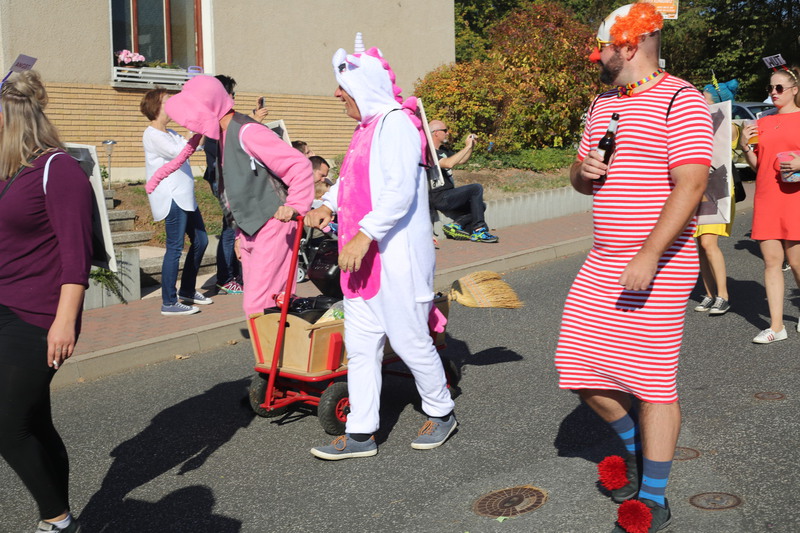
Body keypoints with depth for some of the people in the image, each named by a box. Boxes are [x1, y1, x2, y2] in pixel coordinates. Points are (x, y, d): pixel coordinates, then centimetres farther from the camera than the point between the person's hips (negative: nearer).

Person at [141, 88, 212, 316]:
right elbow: (177, 152, -22)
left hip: (185, 197, 10)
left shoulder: (171, 134, 20)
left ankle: (187, 291, 26)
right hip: (171, 198, -10)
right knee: (175, 247, -10)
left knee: (200, 240, 14)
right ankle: (169, 303, -6)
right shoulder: (152, 135, -10)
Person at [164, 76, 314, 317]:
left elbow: (299, 164, -21)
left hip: (271, 226, -10)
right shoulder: (223, 135, 14)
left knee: (256, 305, -13)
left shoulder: (247, 132, -16)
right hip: (251, 231, 10)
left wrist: (295, 205, -31)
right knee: (255, 300, 11)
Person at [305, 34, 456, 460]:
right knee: (360, 345, 8)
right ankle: (361, 435, 15)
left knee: (409, 340, 2)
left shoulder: (396, 122, -13)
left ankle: (441, 414, 24)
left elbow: (400, 192, -24)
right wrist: (327, 205, 17)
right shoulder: (368, 126, 17)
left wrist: (364, 235, -29)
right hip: (362, 258, 10)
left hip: (397, 256, -9)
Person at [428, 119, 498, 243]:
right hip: (440, 198, -11)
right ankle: (478, 231, -19)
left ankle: (456, 225, -2)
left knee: (480, 206, 13)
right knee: (476, 188, -19)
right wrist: (467, 147, -23)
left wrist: (472, 146, 6)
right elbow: (448, 163, -30)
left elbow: (461, 161, 24)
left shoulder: (442, 150, 18)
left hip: (448, 195, 11)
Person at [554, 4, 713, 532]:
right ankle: (634, 443, 32)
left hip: (659, 268, -8)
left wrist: (648, 257, -25)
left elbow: (690, 185, -19)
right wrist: (583, 170, -3)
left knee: (652, 380, -2)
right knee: (580, 366, 6)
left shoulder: (681, 101, -10)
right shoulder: (603, 104, 15)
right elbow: (581, 180, 22)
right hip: (603, 264, 8)